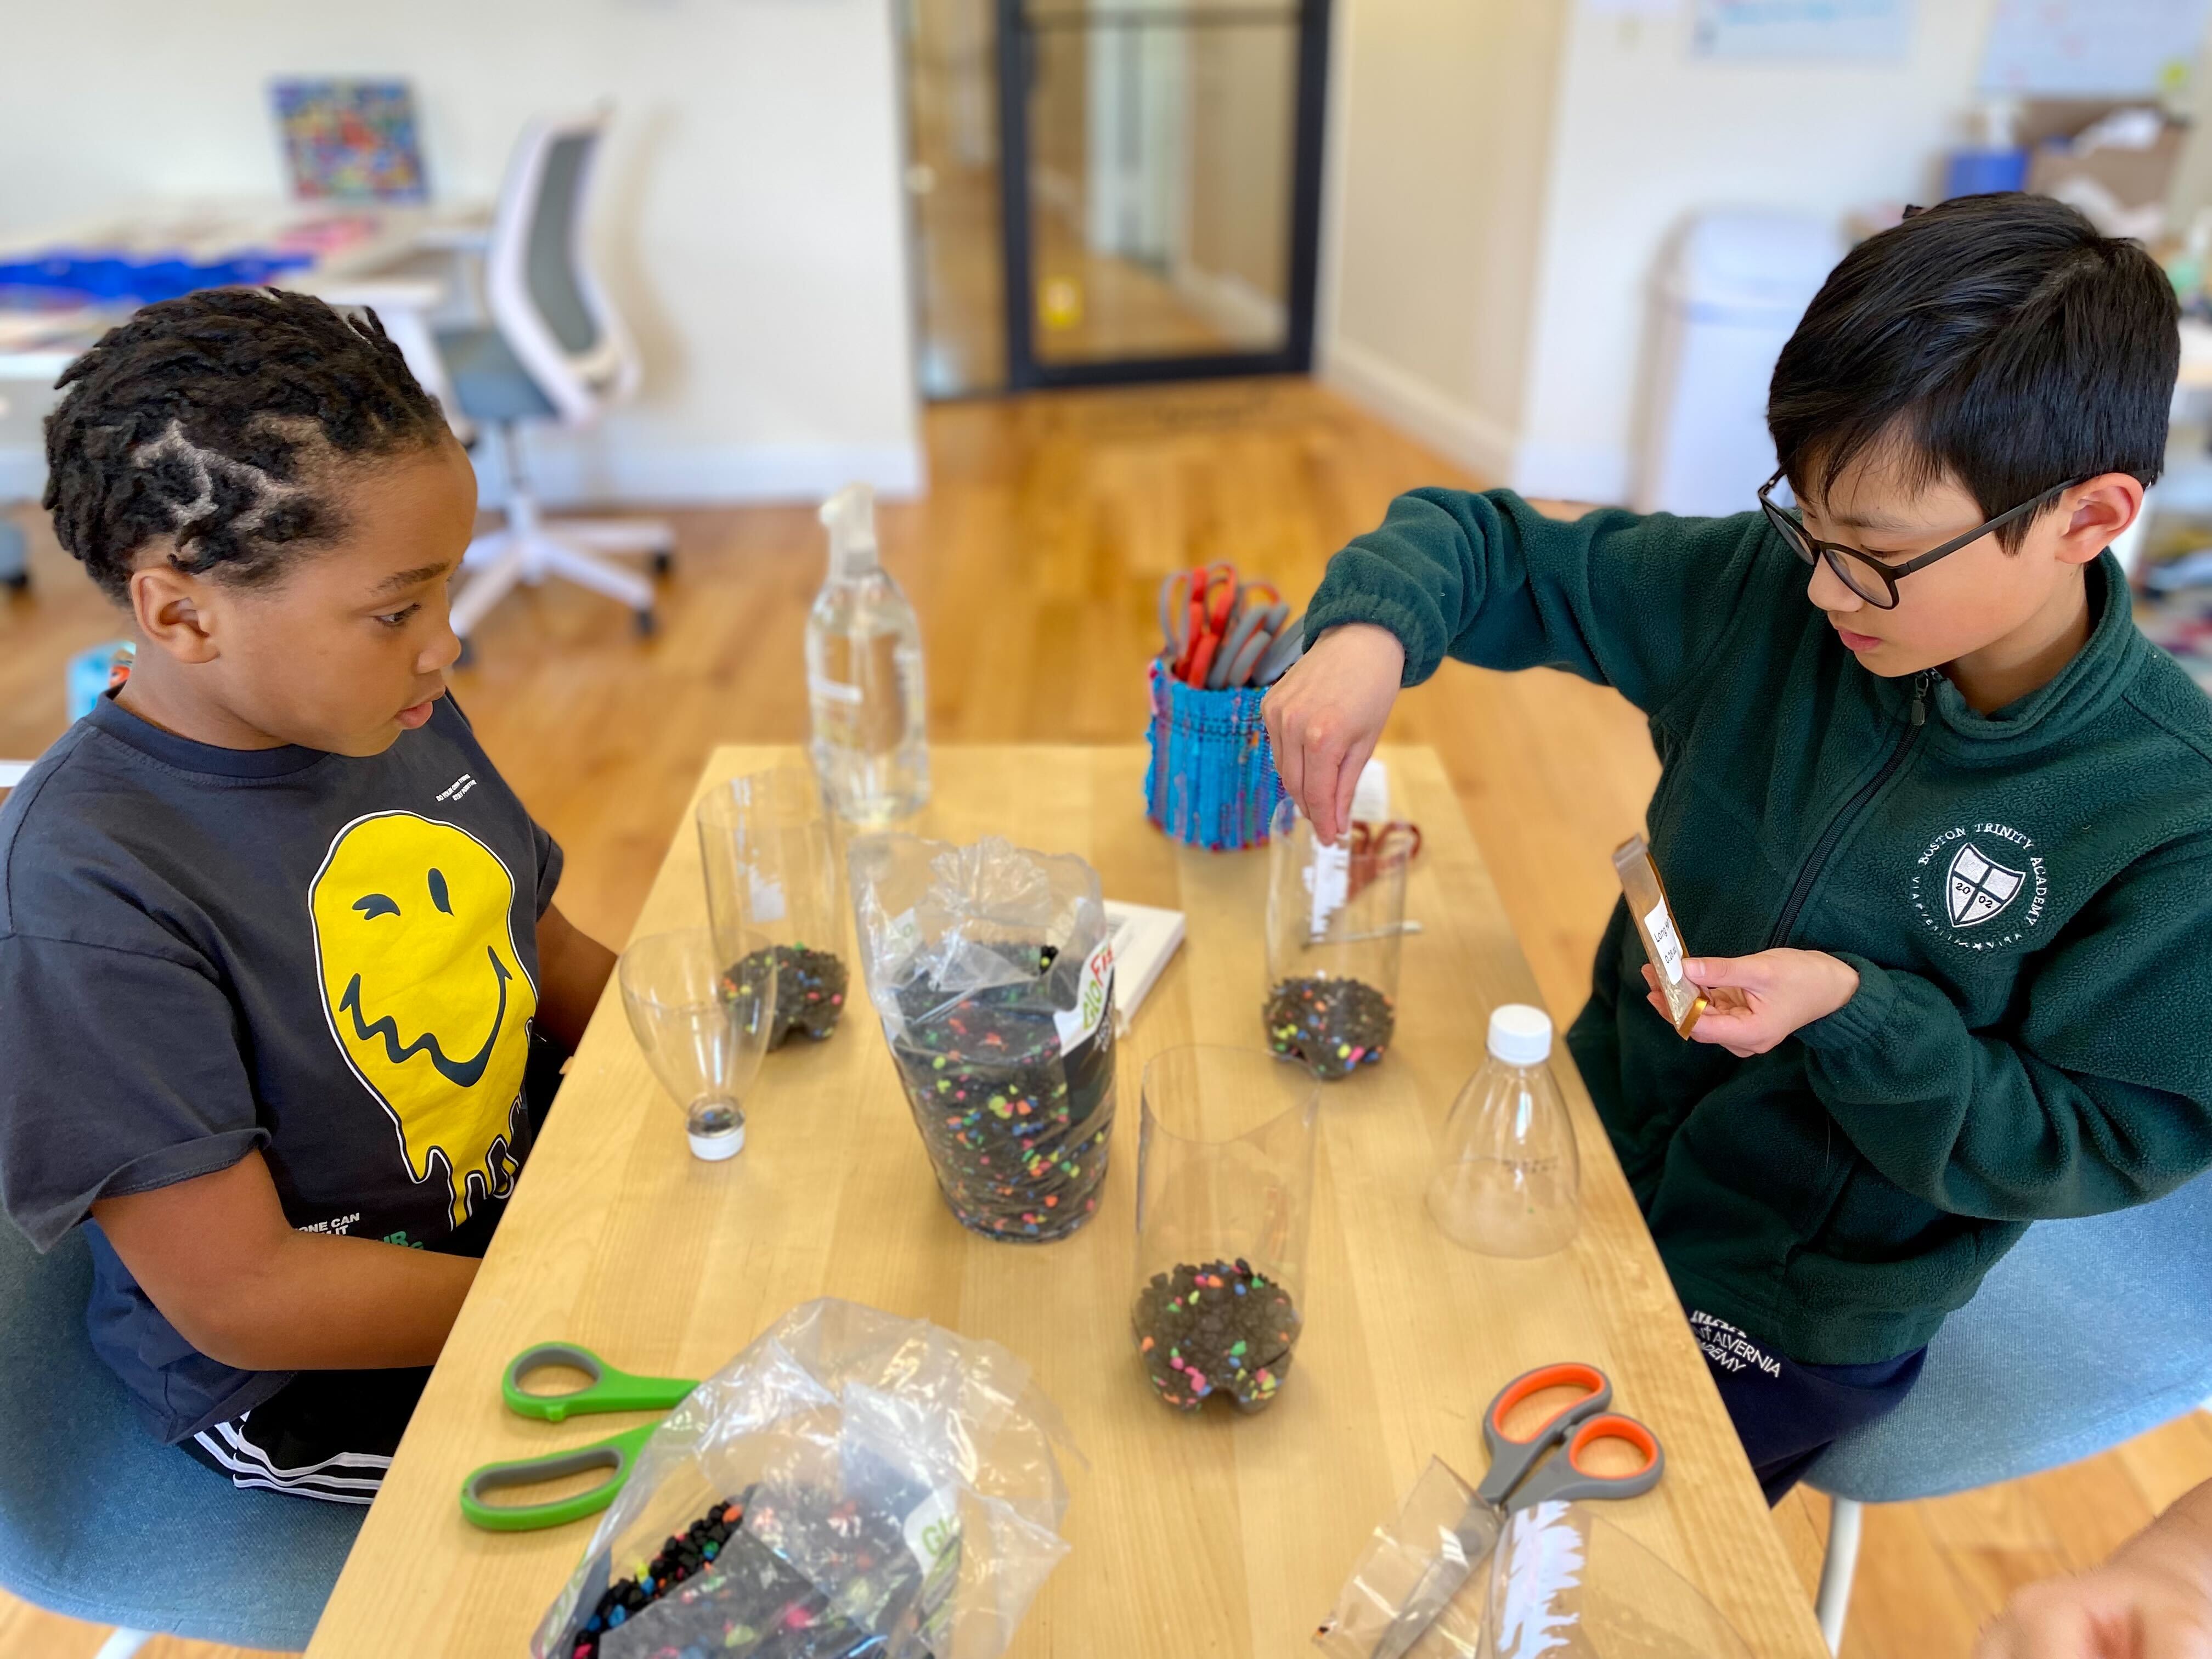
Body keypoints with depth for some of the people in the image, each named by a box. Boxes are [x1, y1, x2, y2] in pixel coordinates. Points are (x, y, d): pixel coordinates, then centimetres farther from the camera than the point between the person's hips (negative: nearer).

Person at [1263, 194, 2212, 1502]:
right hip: (1597, 1146, 4)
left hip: (1794, 1320, -3)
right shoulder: (1764, 592, -14)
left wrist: (1856, 1012, -29)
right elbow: (1495, 546, -8)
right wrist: (1371, 627, -29)